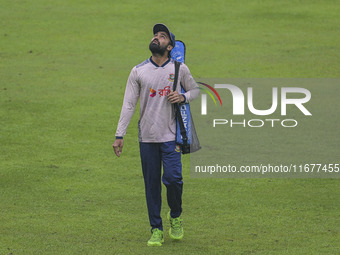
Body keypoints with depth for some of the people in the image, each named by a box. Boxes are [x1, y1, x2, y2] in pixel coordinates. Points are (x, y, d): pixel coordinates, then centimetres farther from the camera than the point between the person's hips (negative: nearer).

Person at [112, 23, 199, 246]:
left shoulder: (179, 69, 2)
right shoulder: (138, 71, 2)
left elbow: (195, 90, 17)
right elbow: (129, 105, 3)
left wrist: (183, 97, -7)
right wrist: (120, 136, -2)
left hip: (171, 136, -1)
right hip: (147, 137, 1)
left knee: (172, 178, -14)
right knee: (152, 184, 3)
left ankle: (175, 217, 15)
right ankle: (156, 230, 13)